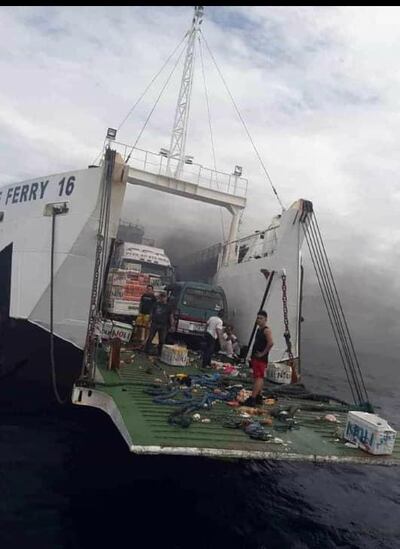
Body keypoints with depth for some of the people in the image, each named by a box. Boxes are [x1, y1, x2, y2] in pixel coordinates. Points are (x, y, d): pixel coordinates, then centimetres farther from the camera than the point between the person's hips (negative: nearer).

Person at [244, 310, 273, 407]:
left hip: (261, 358, -10)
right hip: (255, 358, 10)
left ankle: (253, 398, -17)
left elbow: (270, 343, -27)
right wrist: (252, 355, 21)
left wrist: (263, 353, -21)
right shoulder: (258, 330, 16)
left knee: (258, 377, -12)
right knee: (259, 378, 14)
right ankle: (259, 397, 21)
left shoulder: (267, 330, -13)